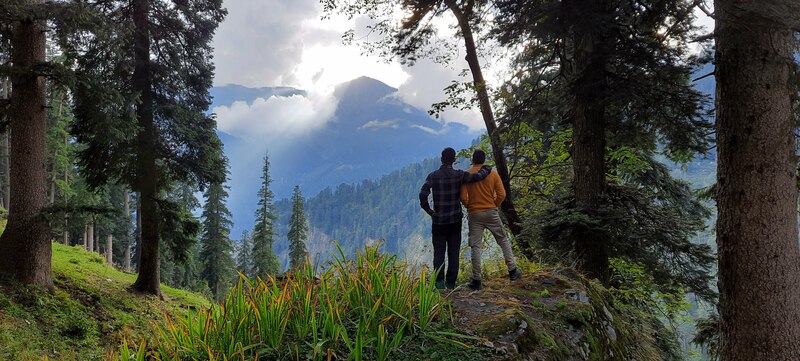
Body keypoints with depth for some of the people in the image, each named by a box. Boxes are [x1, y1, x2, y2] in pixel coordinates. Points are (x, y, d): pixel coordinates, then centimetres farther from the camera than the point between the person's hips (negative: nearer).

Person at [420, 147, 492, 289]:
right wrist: (486, 169, 10)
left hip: (438, 220, 0)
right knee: (453, 252, 8)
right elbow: (478, 176, -11)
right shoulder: (459, 175, -6)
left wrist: (428, 210, -2)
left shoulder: (433, 176, -6)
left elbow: (423, 194, -15)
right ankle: (451, 283, 8)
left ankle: (439, 282, -2)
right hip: (455, 219, 0)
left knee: (439, 251, 6)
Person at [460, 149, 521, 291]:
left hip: (474, 215, -1)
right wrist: (494, 205, 11)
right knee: (504, 241, 16)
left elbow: (463, 197, -10)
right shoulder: (493, 174, -1)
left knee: (476, 247, 2)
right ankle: (512, 271, 18)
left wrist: (469, 206, 8)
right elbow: (502, 194, -5)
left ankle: (476, 280, 3)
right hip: (491, 213, 1)